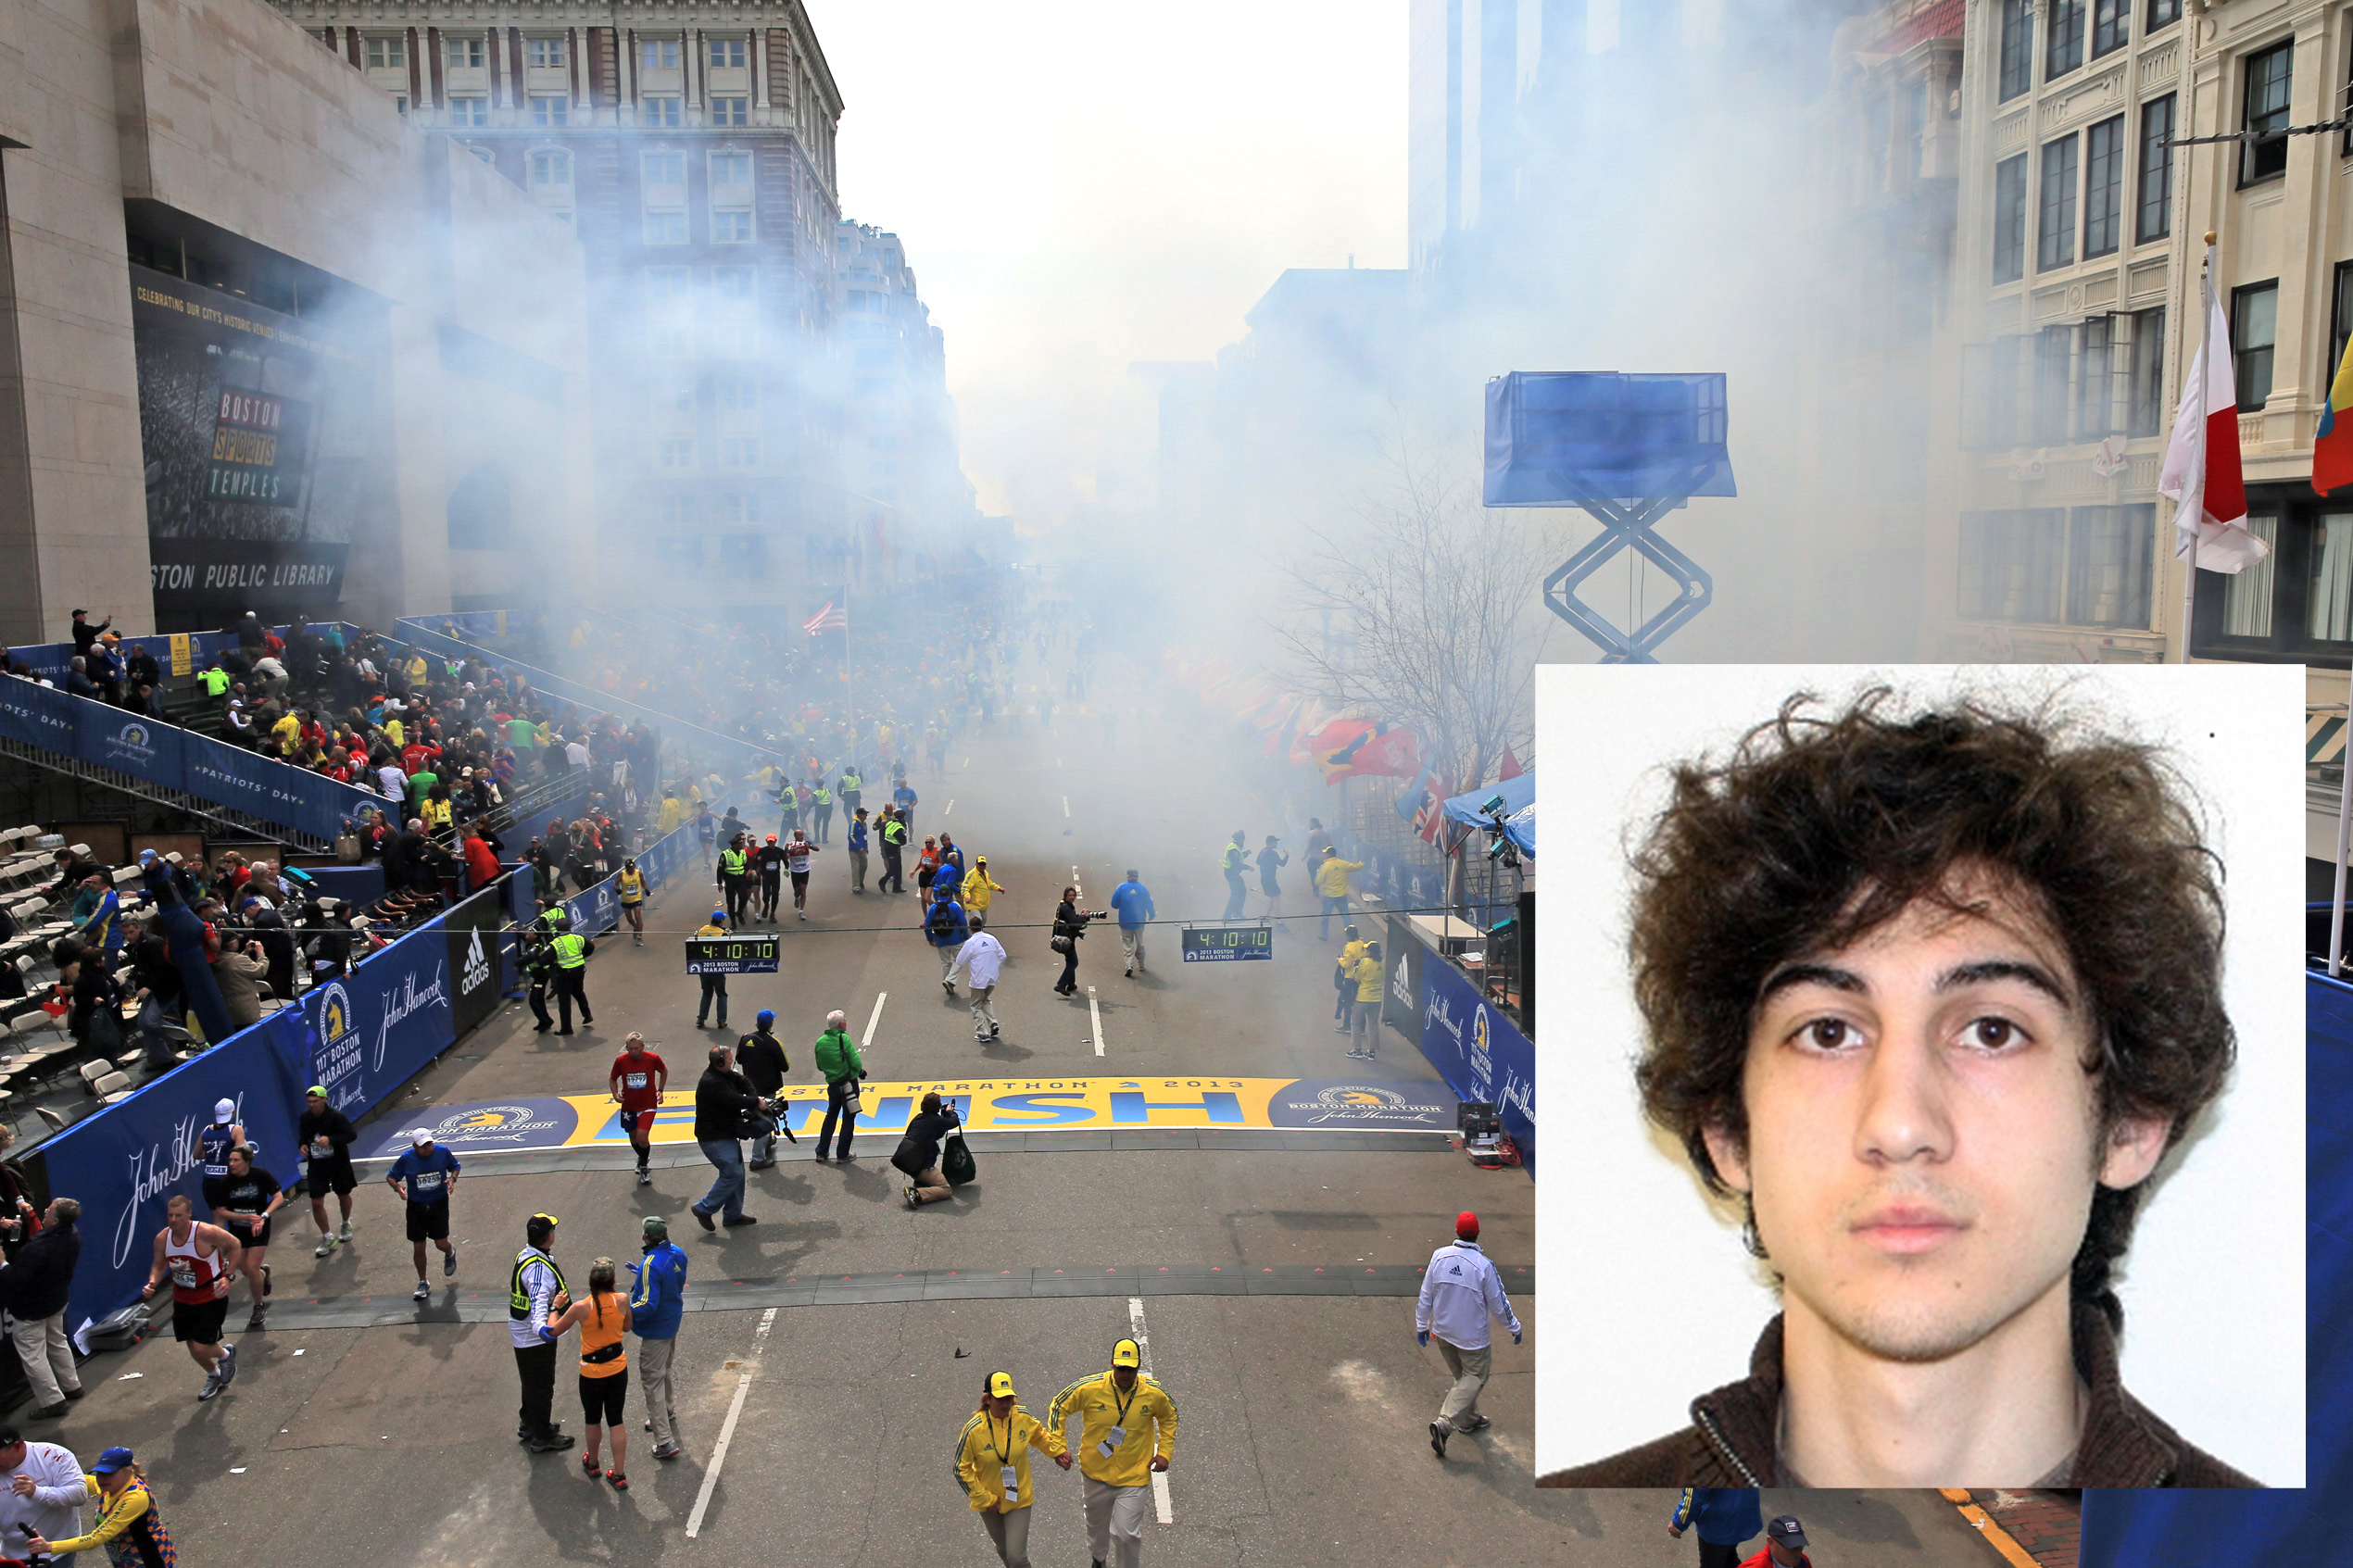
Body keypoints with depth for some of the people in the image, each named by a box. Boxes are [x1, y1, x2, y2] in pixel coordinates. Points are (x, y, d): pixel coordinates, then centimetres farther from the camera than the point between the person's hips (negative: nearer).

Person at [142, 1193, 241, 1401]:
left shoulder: (206, 1233, -25)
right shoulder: (162, 1239, -9)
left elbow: (234, 1244, -10)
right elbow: (159, 1266, 9)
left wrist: (228, 1277, -13)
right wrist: (152, 1283, -12)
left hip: (211, 1298, -6)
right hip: (182, 1299, 6)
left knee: (201, 1349, -10)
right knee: (193, 1348, 16)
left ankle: (225, 1355, 26)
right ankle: (214, 1376, 46)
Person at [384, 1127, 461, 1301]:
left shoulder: (442, 1152, -11)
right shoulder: (406, 1159, -13)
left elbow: (455, 1167, 6)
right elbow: (390, 1177, -1)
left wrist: (452, 1178, -15)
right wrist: (397, 1186, -23)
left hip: (439, 1203, 0)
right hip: (416, 1206, 0)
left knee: (441, 1243, -2)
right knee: (418, 1248, 4)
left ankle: (450, 1254, 38)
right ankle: (422, 1284, 24)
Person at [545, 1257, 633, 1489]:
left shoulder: (581, 1307, -21)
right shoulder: (622, 1300, -15)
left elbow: (553, 1332, -6)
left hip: (592, 1373, -2)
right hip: (618, 1369, 2)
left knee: (593, 1420, 21)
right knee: (616, 1421, 14)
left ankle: (593, 1464, 43)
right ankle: (619, 1475, 17)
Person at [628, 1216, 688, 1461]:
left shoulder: (651, 1265, -30)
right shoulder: (677, 1253, -5)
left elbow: (648, 1305, -31)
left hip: (655, 1331, -9)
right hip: (673, 1323, 9)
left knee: (652, 1381, 1)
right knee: (664, 1372, 30)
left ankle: (665, 1441, 3)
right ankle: (666, 1413, 52)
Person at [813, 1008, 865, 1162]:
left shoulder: (820, 1042, -1)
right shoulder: (844, 1039, -18)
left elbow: (820, 1067, 8)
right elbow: (856, 1063, -19)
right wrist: (860, 1071, 2)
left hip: (833, 1084, 5)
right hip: (849, 1084, -5)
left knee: (831, 1116, 21)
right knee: (848, 1118, 8)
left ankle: (821, 1152, 24)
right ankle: (843, 1154, 13)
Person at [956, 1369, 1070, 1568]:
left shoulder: (1022, 1418, -15)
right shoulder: (974, 1430, -22)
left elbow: (1041, 1435, 9)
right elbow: (962, 1469, -12)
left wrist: (1059, 1451, 0)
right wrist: (984, 1499, -11)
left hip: (1019, 1500, 0)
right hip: (990, 1504, 0)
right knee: (1003, 1550, 23)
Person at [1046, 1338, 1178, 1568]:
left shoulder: (1154, 1393, -12)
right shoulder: (1090, 1388, -17)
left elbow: (1169, 1417, 10)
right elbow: (1058, 1407, -3)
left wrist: (1165, 1452, 2)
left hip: (1134, 1477, -1)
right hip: (1096, 1473, 1)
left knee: (1127, 1534, -7)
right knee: (1097, 1524, 24)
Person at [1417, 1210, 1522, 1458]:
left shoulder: (1439, 1256, -10)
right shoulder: (1484, 1265, -22)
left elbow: (1425, 1295, -1)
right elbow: (1498, 1304, -12)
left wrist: (1422, 1325, 13)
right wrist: (1514, 1328, 6)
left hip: (1442, 1332, 5)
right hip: (1472, 1336, -5)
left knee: (1462, 1376, 24)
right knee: (1475, 1377, 9)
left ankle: (1469, 1419, 37)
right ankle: (1445, 1423, -5)